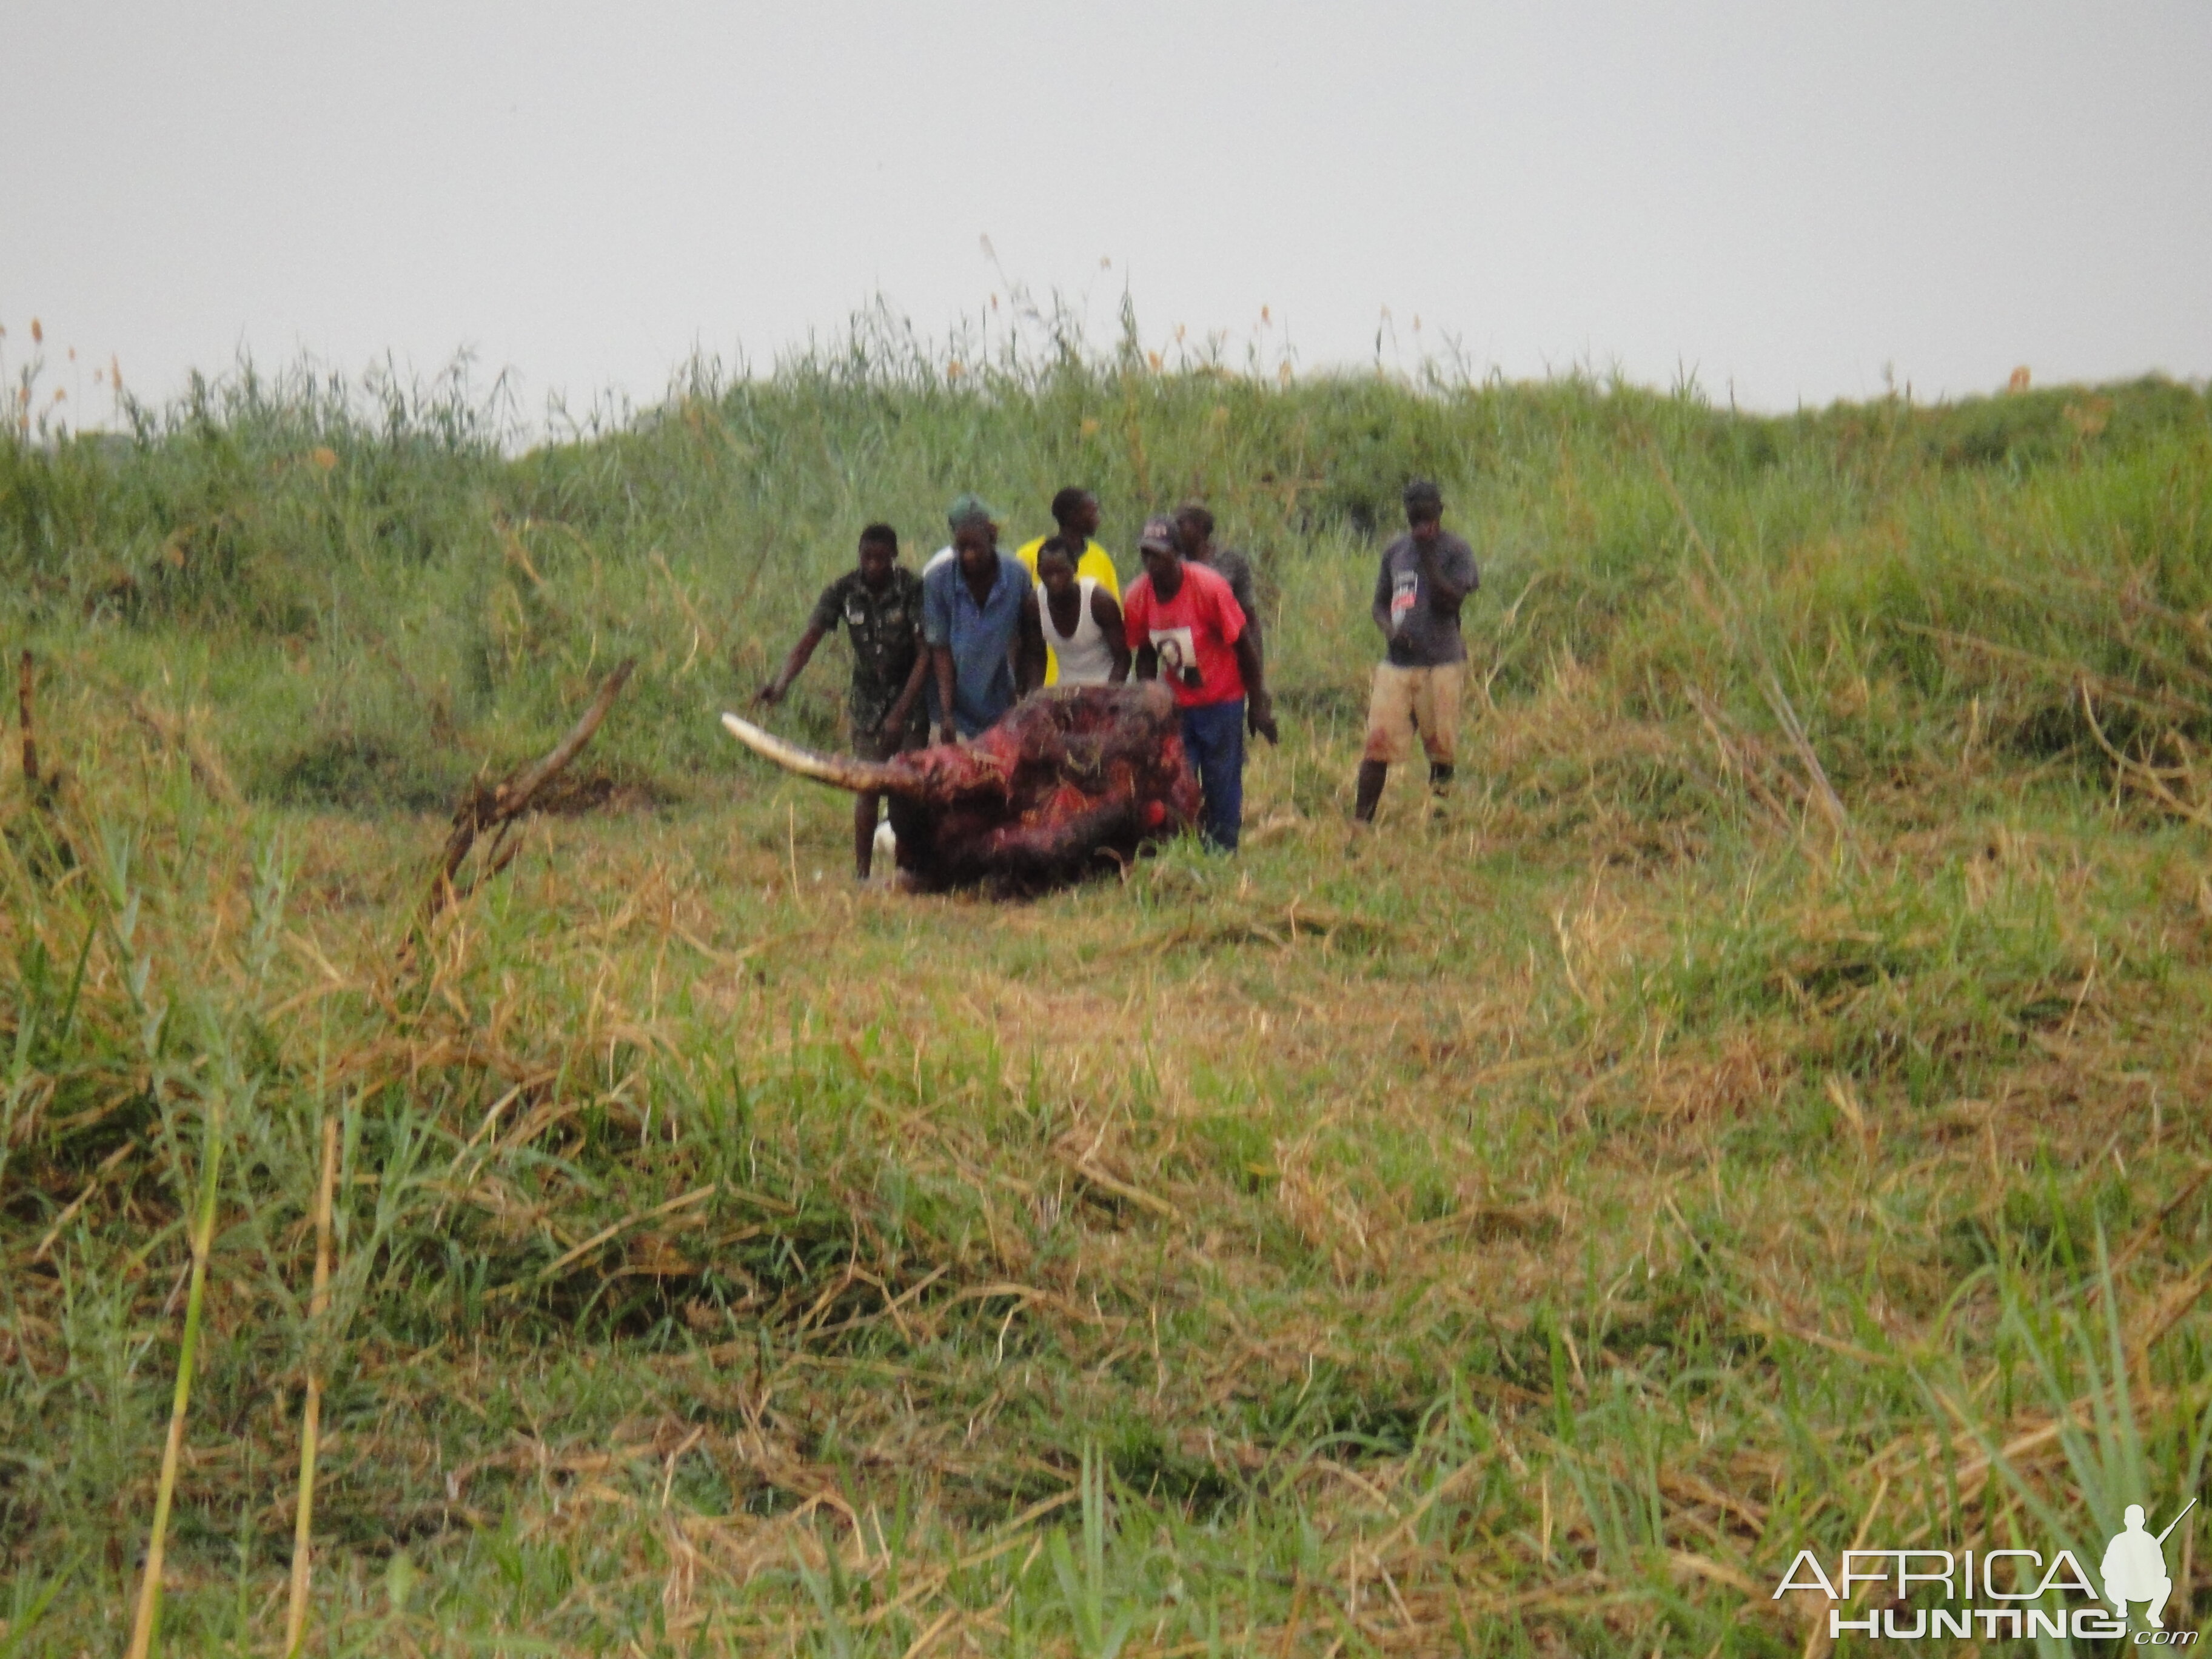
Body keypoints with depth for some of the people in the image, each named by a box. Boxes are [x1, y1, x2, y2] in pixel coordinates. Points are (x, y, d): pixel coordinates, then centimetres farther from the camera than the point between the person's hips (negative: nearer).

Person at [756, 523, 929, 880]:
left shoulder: (913, 590, -17)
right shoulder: (844, 591, -9)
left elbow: (925, 654, -19)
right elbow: (809, 641, -15)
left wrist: (901, 711, -26)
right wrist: (781, 683, -34)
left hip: (912, 698, -2)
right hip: (868, 700, 2)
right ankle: (861, 872, 4)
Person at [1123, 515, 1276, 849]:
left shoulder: (1209, 587, -19)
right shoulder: (1138, 596, -8)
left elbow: (1243, 647, -11)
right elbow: (1145, 656, 7)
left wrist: (1258, 705, -8)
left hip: (1221, 701, -4)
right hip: (1176, 706, 4)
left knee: (1222, 784, -3)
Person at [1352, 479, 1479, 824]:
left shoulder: (1455, 551, -1)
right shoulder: (1395, 551, 14)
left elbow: (1453, 600, -14)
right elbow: (1380, 604, 20)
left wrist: (1429, 557, -18)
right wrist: (1390, 627, -2)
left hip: (1441, 663, -3)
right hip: (1397, 663, 3)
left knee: (1440, 746, 2)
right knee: (1377, 745, -6)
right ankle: (1360, 820, -5)